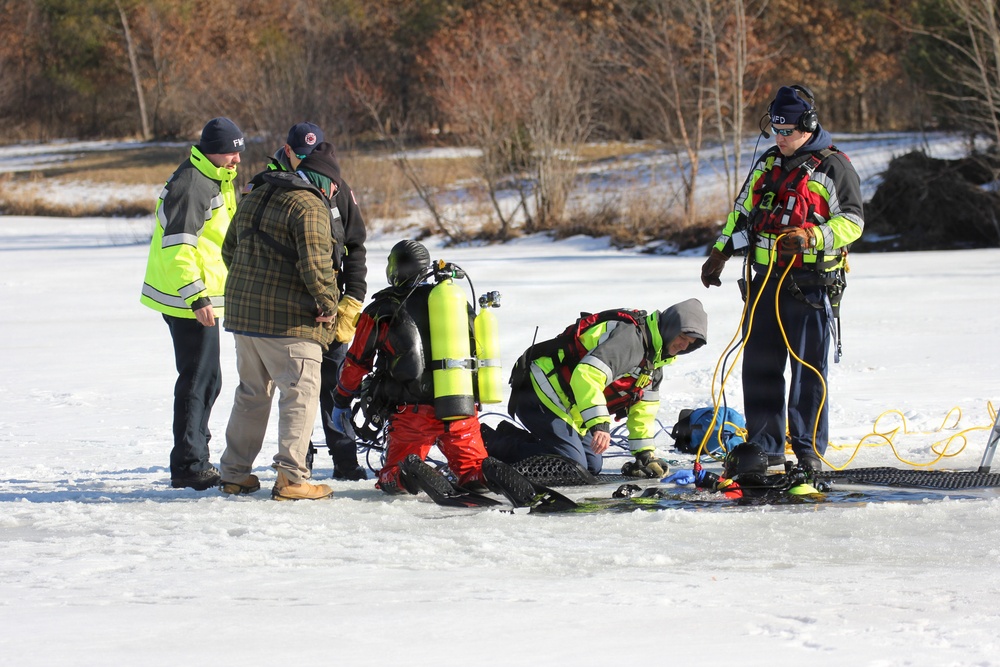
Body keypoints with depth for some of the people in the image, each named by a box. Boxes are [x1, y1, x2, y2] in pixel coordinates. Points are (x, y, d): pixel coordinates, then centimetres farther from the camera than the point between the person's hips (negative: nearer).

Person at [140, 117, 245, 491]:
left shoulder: (215, 182, 16)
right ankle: (189, 467, -5)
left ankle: (194, 461, 24)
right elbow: (177, 246, -24)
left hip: (200, 298, 11)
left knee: (206, 380, 16)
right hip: (190, 302, -11)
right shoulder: (190, 185, -18)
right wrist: (196, 297, -27)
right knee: (198, 380, -8)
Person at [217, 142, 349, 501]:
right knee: (300, 394, -3)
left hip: (242, 311, 8)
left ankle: (235, 473, 21)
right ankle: (291, 478, -9)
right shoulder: (310, 207, -13)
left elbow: (229, 250, 21)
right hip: (288, 319, -8)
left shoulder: (254, 198, 14)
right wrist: (328, 304, -10)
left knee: (251, 393, 18)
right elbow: (314, 263, -22)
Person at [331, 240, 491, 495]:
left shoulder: (382, 310, 4)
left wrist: (341, 402, 25)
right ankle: (487, 474, -21)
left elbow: (357, 361, 11)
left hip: (412, 411, -2)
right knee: (472, 468, 13)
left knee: (392, 479, 9)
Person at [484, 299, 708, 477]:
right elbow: (586, 375, -34)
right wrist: (599, 423, -41)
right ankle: (496, 445, -11)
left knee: (592, 466, 9)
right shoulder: (630, 336, -21)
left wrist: (645, 455, 14)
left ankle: (513, 439, 15)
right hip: (541, 393, -11)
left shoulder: (654, 359, 13)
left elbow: (642, 410, 22)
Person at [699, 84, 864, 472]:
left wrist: (810, 237, -21)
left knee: (809, 368, -2)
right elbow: (742, 213, 25)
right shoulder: (767, 165, 16)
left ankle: (809, 449, 5)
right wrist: (719, 254, 18)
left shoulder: (833, 167, -4)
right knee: (759, 365, 5)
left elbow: (852, 221, -7)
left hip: (812, 284, -6)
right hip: (766, 280, 6)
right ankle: (765, 446, 13)